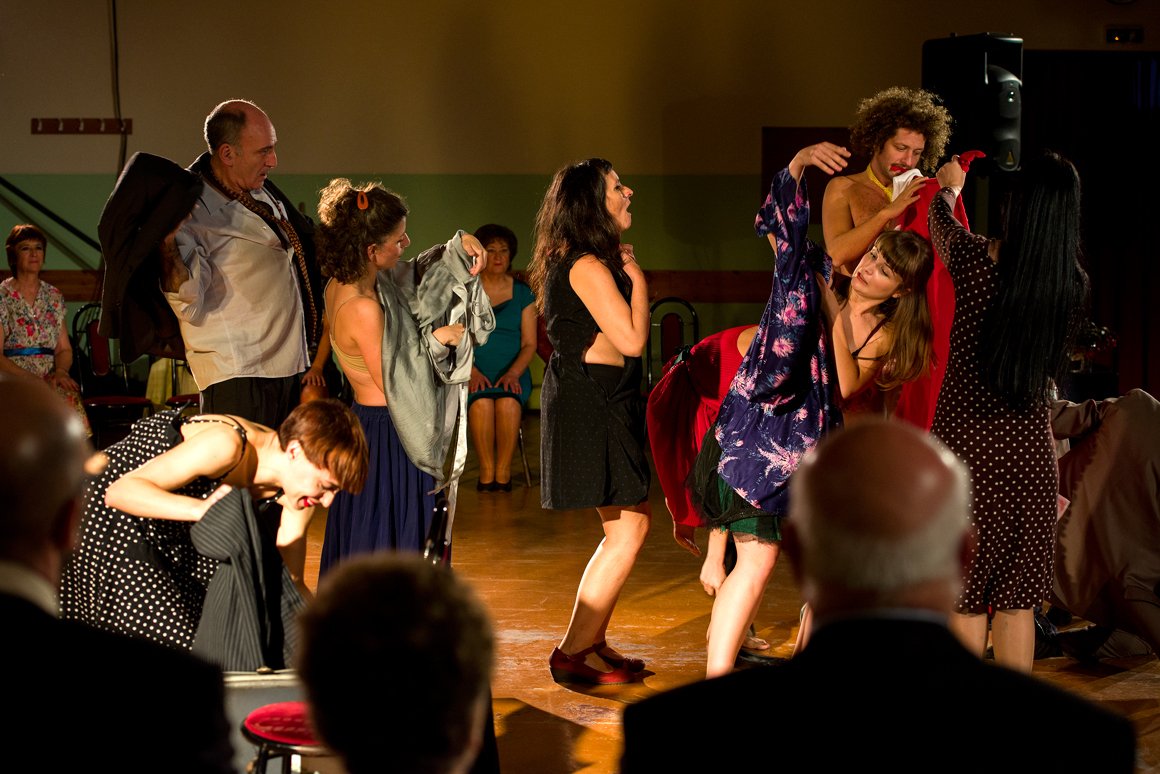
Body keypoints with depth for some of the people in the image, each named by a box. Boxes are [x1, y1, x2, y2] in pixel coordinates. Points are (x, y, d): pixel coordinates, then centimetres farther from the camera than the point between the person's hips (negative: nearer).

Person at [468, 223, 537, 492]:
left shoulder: (522, 293, 11)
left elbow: (529, 344, 7)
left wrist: (513, 373, -12)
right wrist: (473, 371, -14)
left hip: (512, 372, 1)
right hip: (472, 372, -1)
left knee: (508, 402, -34)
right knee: (481, 403, -35)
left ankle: (503, 471, -23)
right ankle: (486, 471, -24)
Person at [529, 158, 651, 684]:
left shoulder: (580, 262, 15)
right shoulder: (588, 265, -17)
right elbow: (633, 339, -19)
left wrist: (626, 271, 14)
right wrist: (636, 277, -9)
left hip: (596, 400, 11)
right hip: (592, 400, -11)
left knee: (624, 527, 14)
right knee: (629, 528, -8)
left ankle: (593, 642, 19)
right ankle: (573, 654, -3)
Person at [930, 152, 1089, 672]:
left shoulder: (973, 259, -12)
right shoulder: (1074, 284, -5)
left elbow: (940, 218, 11)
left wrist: (949, 186, 33)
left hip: (966, 441, -2)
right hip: (1030, 448, 3)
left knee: (967, 596, 4)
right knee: (1017, 598, 11)